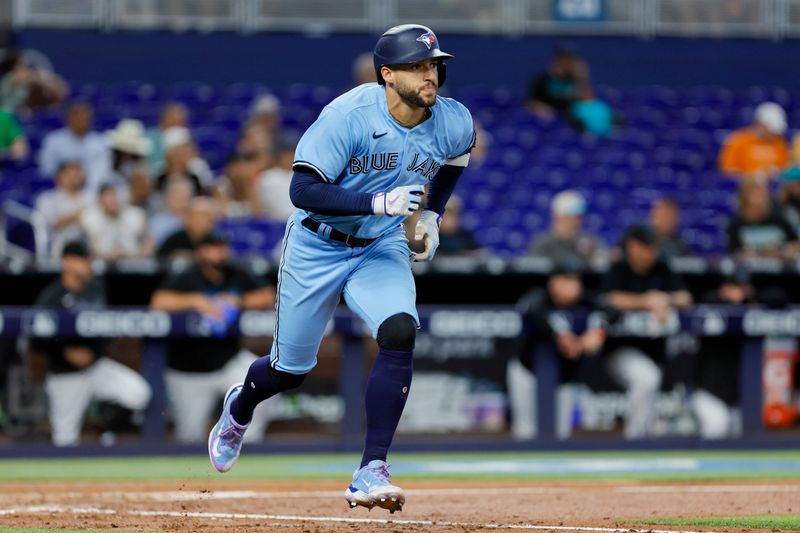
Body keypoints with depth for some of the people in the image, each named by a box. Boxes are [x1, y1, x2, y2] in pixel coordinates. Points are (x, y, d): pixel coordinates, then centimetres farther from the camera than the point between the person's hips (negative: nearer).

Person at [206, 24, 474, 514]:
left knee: (399, 333, -27)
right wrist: (377, 203, -40)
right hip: (317, 247, -2)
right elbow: (303, 190, -31)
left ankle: (371, 473, -23)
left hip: (381, 250, 2)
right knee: (290, 370, 10)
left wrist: (433, 216, 7)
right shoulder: (349, 116, -27)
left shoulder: (454, 123, -12)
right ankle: (240, 409, 49)